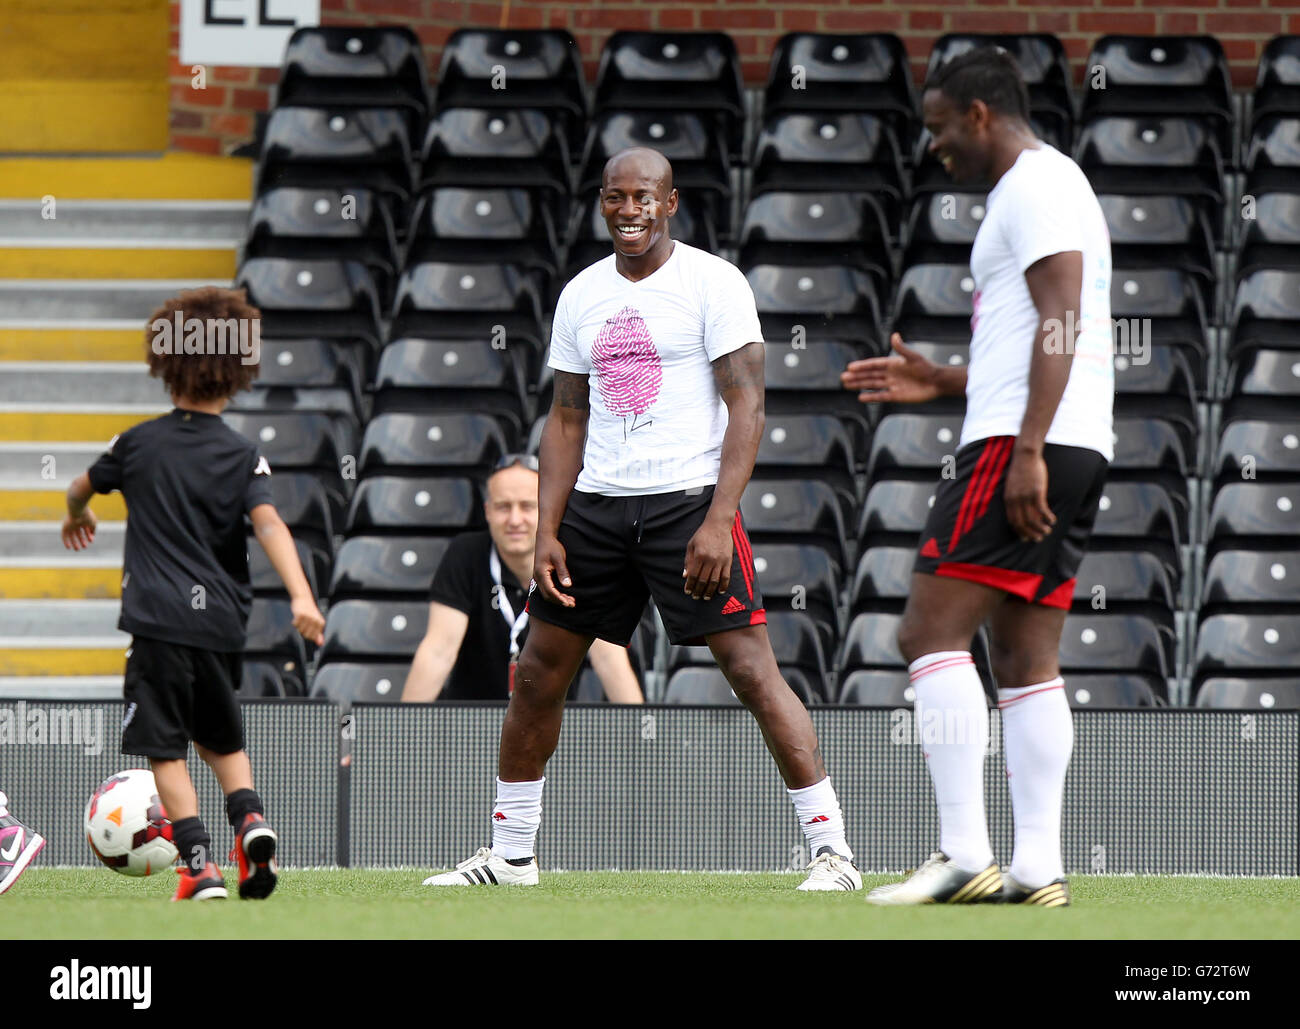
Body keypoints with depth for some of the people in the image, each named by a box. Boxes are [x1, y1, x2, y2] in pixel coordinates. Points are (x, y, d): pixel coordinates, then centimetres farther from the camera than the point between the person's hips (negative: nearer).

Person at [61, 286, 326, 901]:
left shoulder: (139, 445, 4)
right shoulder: (243, 458, 2)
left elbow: (81, 488, 23)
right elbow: (267, 523, -15)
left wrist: (77, 517, 47)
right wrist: (301, 596, -25)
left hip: (160, 618, -3)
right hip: (223, 620, 3)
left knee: (165, 749, 1)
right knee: (220, 738, 23)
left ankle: (201, 866, -11)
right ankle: (250, 820, -3)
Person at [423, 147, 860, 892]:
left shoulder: (713, 283, -5)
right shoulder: (582, 295, 12)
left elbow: (746, 408, -10)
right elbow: (568, 420, 16)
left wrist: (718, 521, -20)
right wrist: (548, 532, 6)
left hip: (689, 499, -6)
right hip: (595, 505, 6)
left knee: (751, 668, -13)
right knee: (539, 675, 8)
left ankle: (833, 850, -10)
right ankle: (511, 856, 21)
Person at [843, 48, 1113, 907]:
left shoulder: (1036, 184, -7)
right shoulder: (1045, 186, 25)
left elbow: (1060, 325, -18)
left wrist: (1027, 450, -24)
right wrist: (941, 382, 27)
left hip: (1022, 448, -11)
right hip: (1072, 452, 11)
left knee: (931, 633, -12)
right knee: (1027, 661, 7)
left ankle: (964, 854, -19)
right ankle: (1038, 867, 2)